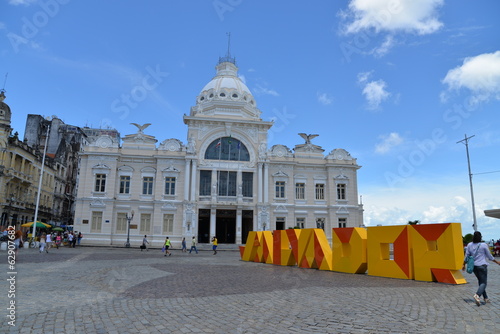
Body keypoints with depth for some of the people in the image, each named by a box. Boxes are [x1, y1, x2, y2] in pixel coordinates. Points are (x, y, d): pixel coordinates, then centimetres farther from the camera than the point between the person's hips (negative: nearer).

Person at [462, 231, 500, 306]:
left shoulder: (469, 245, 0)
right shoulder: (484, 245, -9)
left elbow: (466, 257, 4)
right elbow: (489, 256, 1)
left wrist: (464, 265, 16)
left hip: (474, 266, 5)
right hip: (482, 266, -4)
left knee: (480, 282, 18)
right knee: (484, 282, -2)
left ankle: (485, 298, 22)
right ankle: (477, 295, -25)